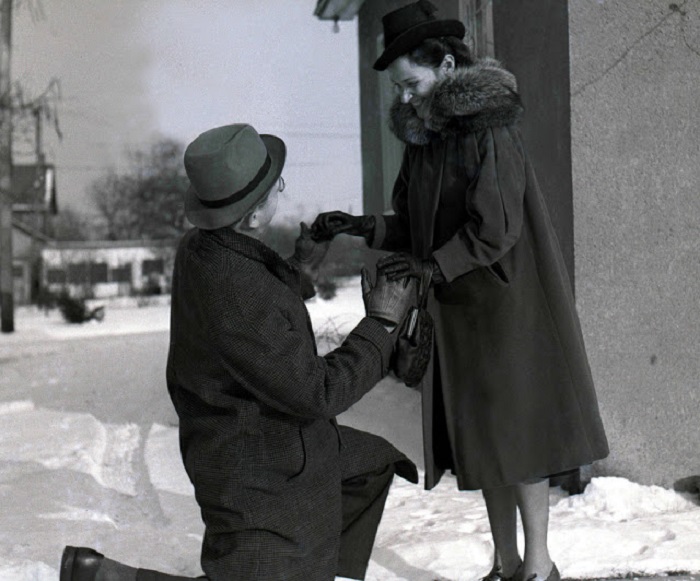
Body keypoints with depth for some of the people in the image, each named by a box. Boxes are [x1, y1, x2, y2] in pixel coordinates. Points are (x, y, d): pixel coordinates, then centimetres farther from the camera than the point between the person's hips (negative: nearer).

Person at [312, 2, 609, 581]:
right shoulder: (423, 140, 8)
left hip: (505, 304, -8)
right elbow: (411, 226, 9)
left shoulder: (490, 132, -16)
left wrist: (434, 266, -27)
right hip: (458, 310, 8)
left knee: (513, 432, -1)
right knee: (480, 435, 12)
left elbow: (496, 227, -21)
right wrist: (363, 227, -7)